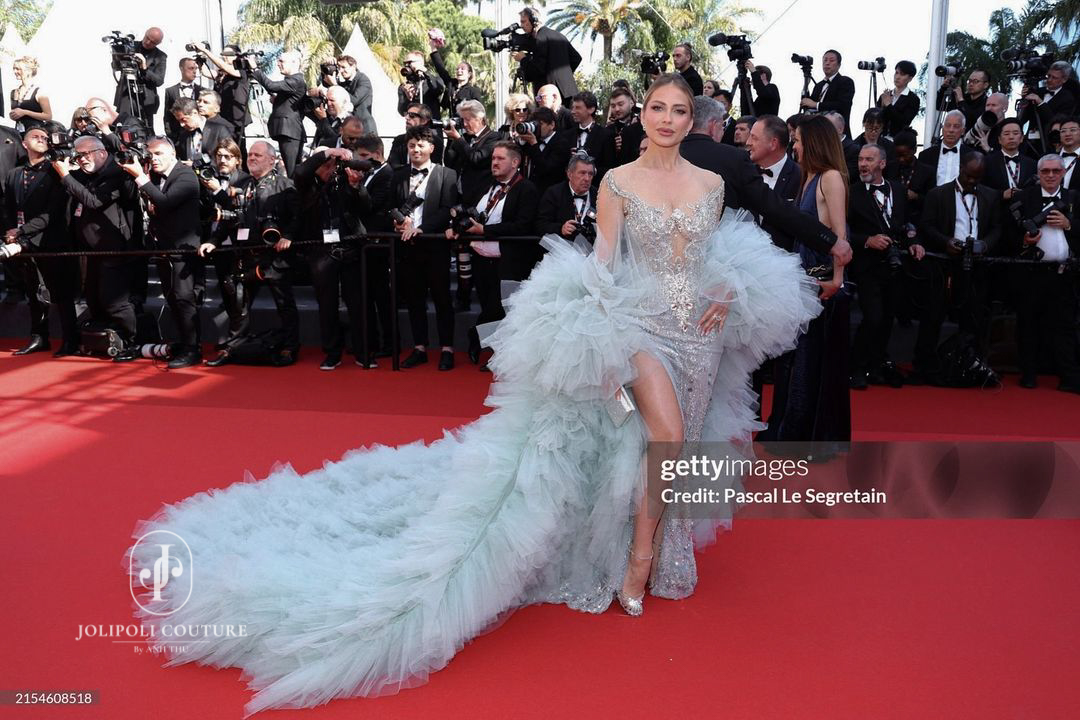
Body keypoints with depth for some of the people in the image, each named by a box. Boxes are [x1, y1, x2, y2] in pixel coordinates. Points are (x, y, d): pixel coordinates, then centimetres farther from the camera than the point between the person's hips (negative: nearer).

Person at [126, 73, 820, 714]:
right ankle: (638, 565, -3)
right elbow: (604, 262, -6)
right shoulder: (618, 181, -2)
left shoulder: (711, 182, 9)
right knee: (665, 436, -22)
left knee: (673, 446, 11)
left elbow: (721, 254, 16)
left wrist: (727, 294, -3)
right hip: (644, 323, -5)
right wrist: (605, 328, -20)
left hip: (702, 328, 5)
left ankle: (650, 555, 30)